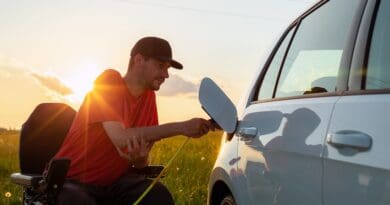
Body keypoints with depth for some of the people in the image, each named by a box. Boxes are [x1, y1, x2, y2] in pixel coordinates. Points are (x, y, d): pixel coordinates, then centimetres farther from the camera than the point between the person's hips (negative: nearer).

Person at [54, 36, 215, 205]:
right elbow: (121, 138, -28)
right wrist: (182, 127, -27)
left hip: (115, 180, 5)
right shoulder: (108, 81, -13)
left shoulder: (148, 96, 5)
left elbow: (141, 164, 3)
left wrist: (140, 158, -24)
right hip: (74, 180, -5)